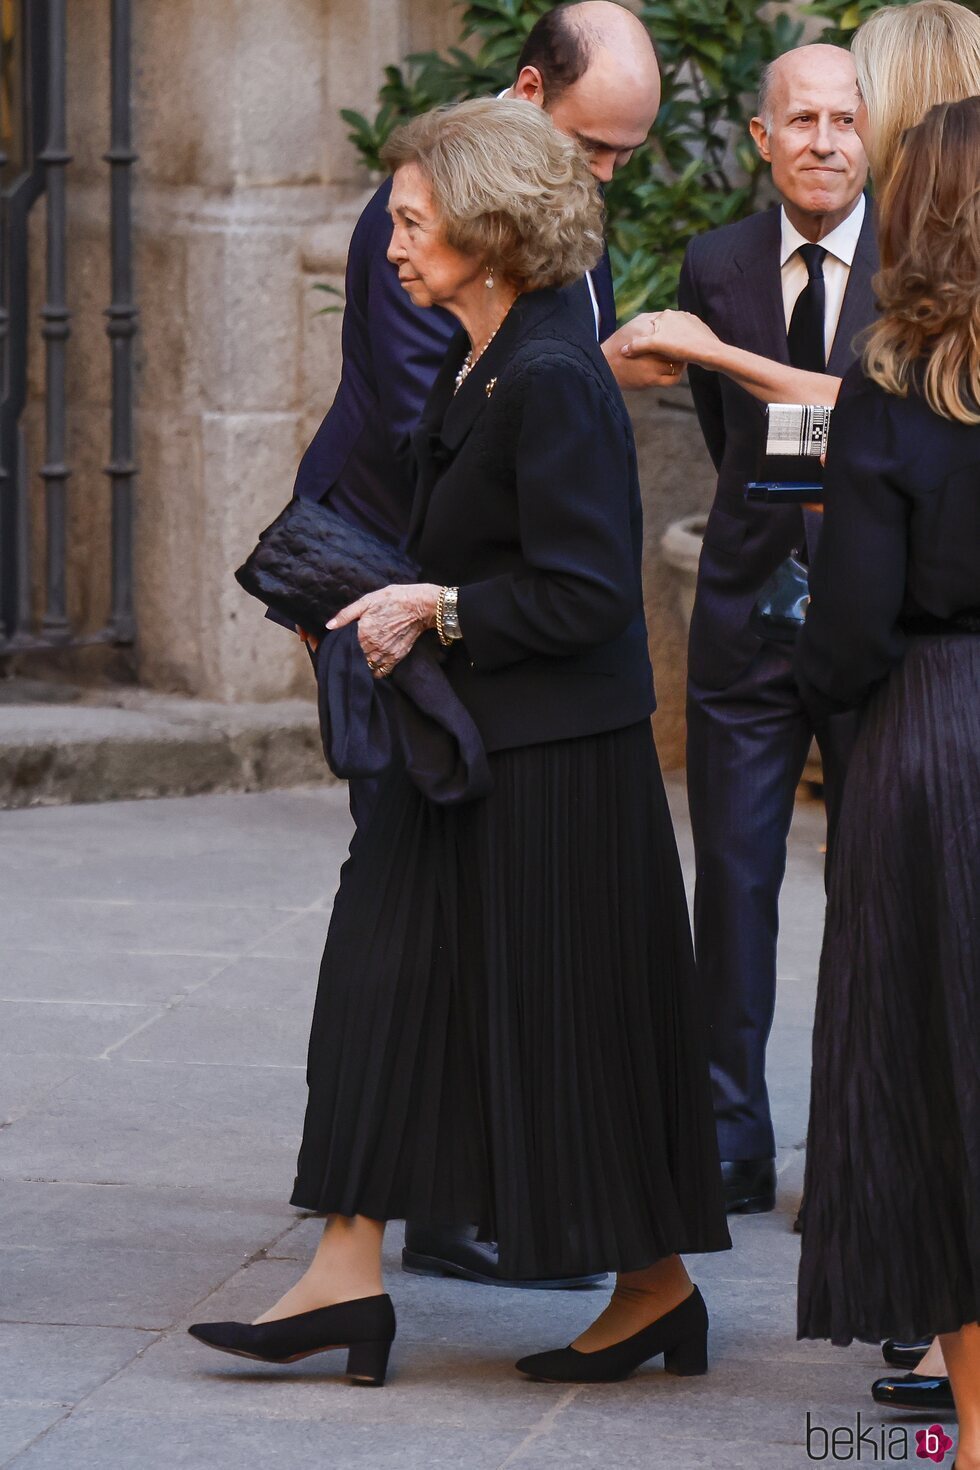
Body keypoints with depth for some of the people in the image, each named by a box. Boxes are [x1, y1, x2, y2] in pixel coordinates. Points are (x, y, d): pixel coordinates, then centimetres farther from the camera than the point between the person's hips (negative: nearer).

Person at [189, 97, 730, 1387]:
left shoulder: (552, 379, -20)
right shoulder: (475, 365, 10)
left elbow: (582, 594, -22)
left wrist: (434, 611, -15)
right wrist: (391, 611, 9)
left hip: (558, 756, -10)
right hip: (474, 744, 10)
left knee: (566, 1016, 1)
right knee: (385, 984, 6)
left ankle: (656, 1285, 16)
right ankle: (347, 1277, 7)